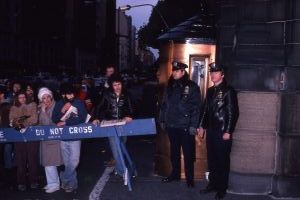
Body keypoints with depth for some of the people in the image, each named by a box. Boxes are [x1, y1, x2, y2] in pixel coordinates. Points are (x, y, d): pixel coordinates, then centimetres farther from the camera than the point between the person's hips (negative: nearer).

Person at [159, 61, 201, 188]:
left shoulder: (192, 87, -7)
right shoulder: (170, 86, 9)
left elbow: (196, 107, -11)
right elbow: (164, 104, 15)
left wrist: (193, 125, -16)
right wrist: (162, 120, 11)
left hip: (185, 127, -5)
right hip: (171, 125, 5)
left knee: (188, 153, 4)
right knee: (174, 151, 17)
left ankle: (190, 178, 16)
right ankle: (175, 174, 31)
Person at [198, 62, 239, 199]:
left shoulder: (228, 91, -9)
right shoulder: (210, 91, 13)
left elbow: (233, 113, -13)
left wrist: (228, 132, -15)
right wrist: (201, 126, 12)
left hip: (223, 132, -6)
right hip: (211, 131, 7)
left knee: (222, 161, 3)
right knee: (211, 160, 14)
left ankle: (222, 189, 13)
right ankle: (212, 184, 27)